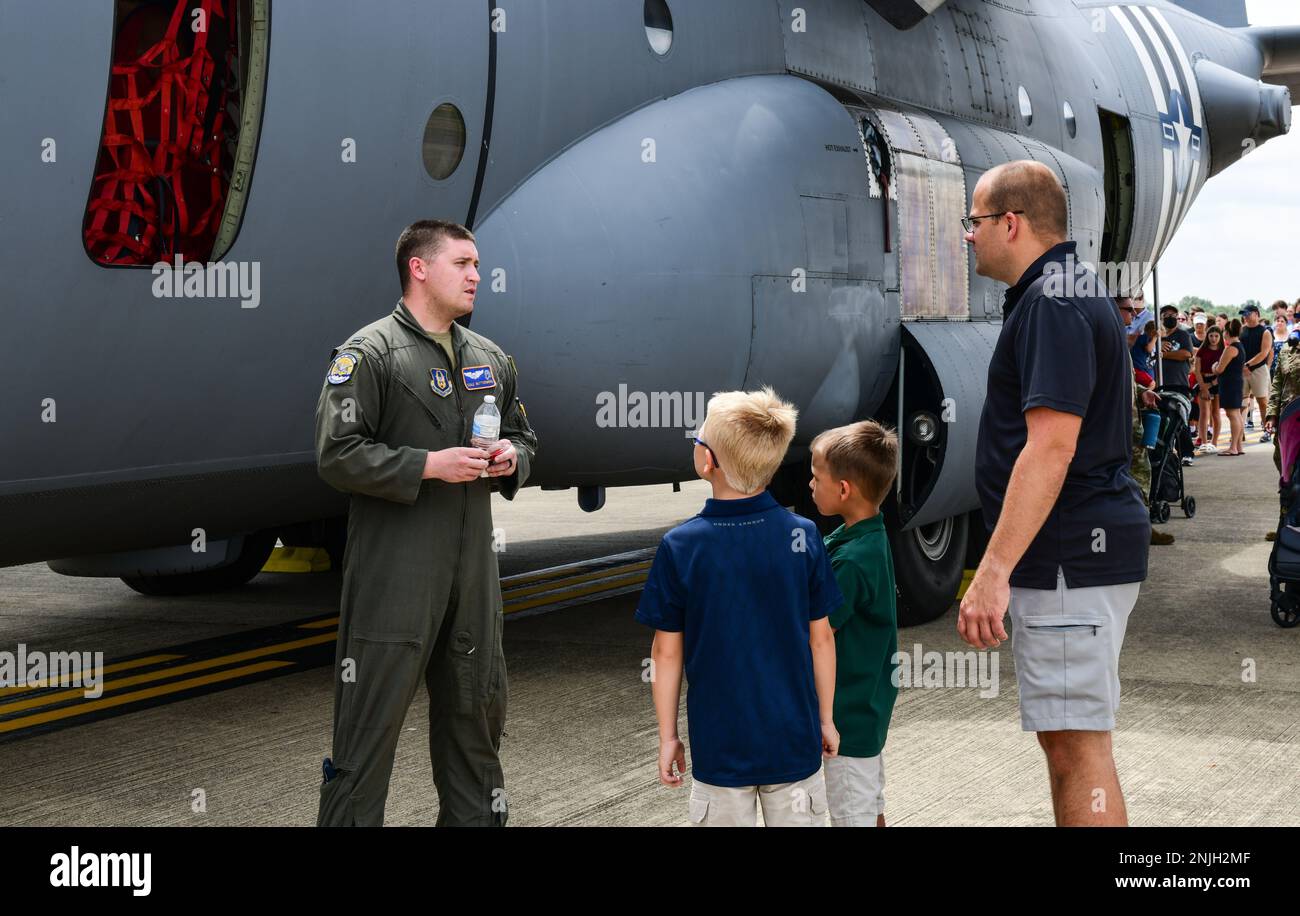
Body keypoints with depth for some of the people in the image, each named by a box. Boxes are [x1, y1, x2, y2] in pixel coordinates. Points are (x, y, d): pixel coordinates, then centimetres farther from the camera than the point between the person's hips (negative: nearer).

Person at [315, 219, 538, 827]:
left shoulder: (491, 359, 15)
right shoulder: (368, 354, -6)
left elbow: (522, 436, 25)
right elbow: (337, 456, -14)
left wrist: (512, 458, 2)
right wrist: (430, 465, -18)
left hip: (472, 566, 7)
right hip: (394, 571, -7)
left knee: (477, 707, 15)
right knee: (373, 714, -5)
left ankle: (475, 816, 29)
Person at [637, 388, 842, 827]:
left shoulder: (679, 547, -12)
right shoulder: (804, 536, -7)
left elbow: (667, 652, -6)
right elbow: (821, 638, -1)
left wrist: (667, 735, 5)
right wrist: (826, 719, 12)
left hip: (721, 747, -1)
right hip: (795, 741, 1)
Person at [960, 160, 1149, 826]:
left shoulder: (1053, 302, -15)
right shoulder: (1069, 292, 19)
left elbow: (1051, 447, -24)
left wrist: (993, 571, -26)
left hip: (1070, 555, -11)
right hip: (1080, 547, 11)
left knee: (1077, 742, -9)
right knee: (1065, 736, 17)